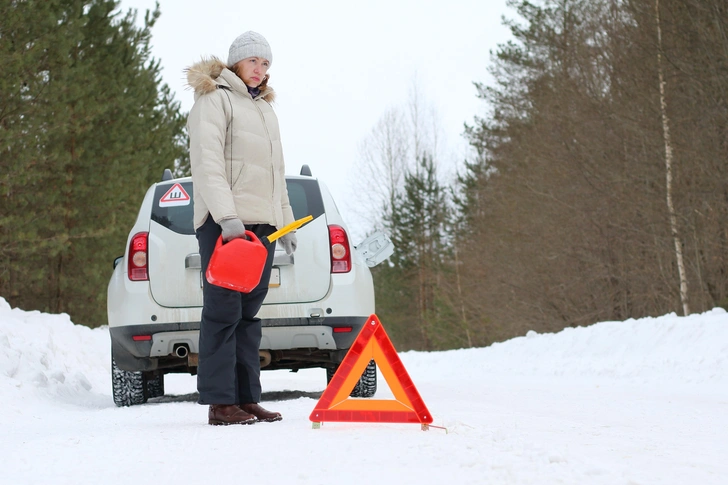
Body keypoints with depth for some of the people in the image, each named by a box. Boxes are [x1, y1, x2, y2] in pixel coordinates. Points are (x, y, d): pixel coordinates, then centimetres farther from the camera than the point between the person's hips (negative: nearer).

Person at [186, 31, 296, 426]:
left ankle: (247, 398, 8)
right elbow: (207, 162, -13)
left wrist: (285, 220, 23)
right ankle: (220, 402, -10)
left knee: (249, 313, 6)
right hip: (225, 223, -8)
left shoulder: (265, 110, 25)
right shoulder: (214, 100, -2)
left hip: (261, 225, 8)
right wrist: (226, 215, -23)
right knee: (224, 311, -10)